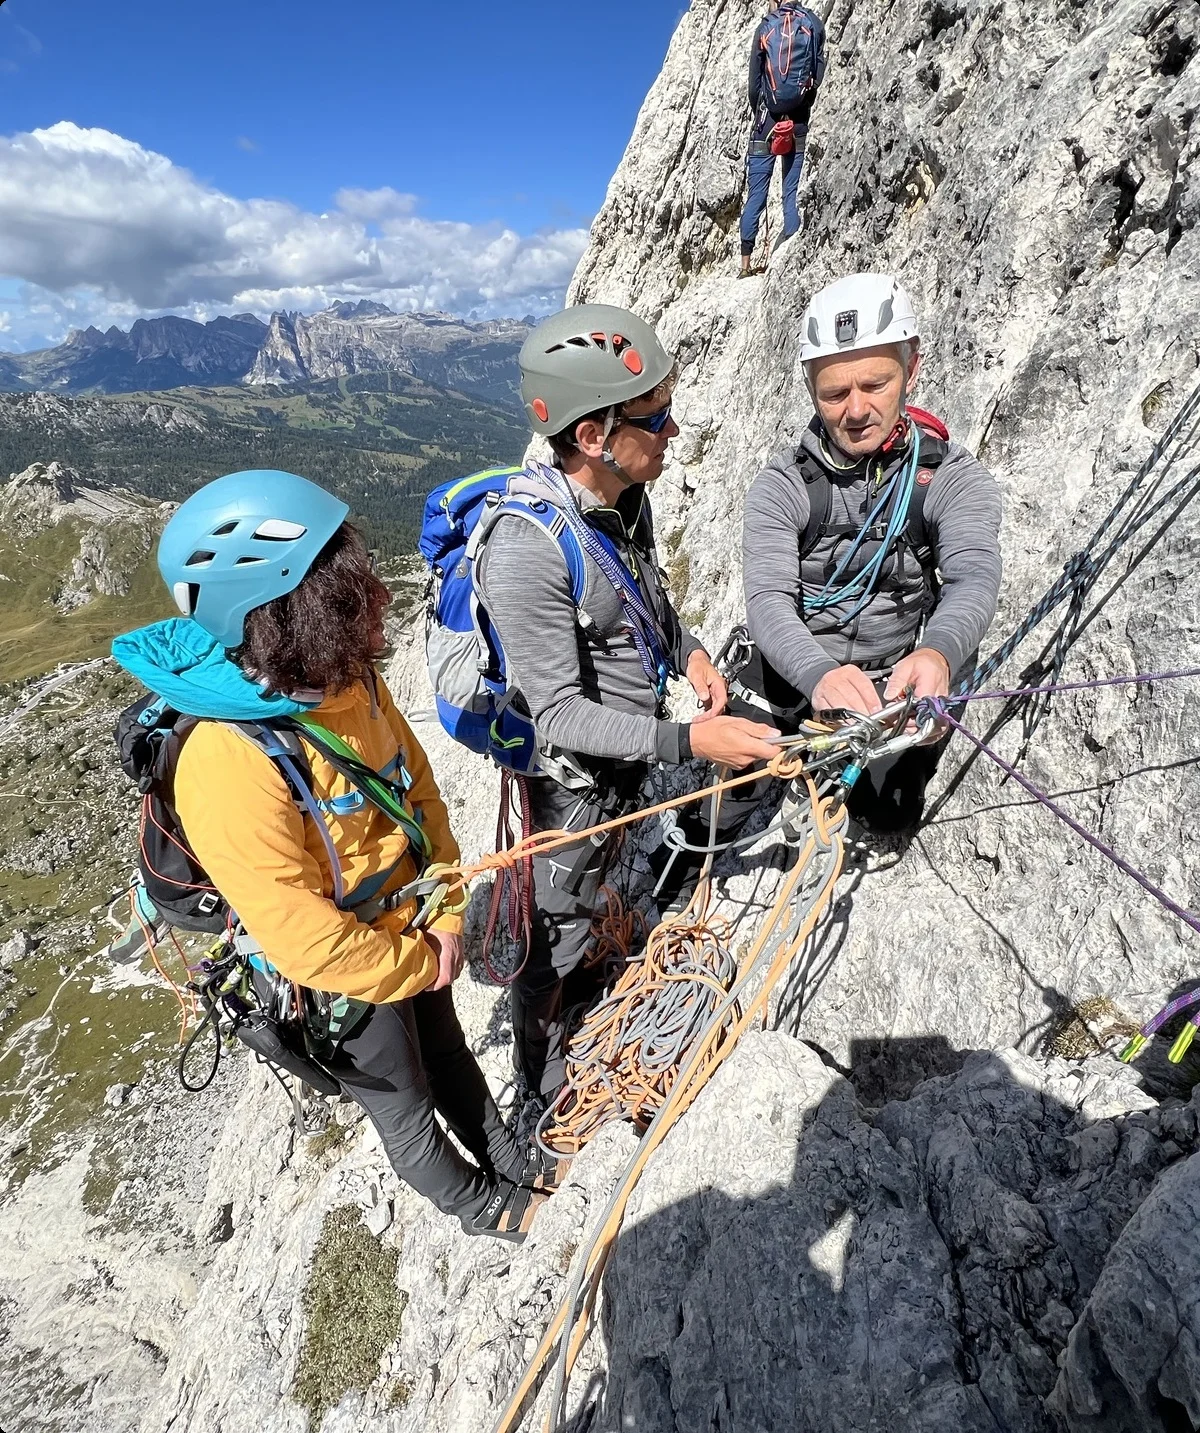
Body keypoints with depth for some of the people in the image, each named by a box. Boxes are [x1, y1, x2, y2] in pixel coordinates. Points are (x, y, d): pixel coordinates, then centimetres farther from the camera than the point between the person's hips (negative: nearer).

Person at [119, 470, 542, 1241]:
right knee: (405, 1103, 23)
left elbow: (419, 788, -4)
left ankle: (509, 1159, 57)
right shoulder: (228, 765, -37)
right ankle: (472, 1199, 53)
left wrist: (446, 916, -8)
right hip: (342, 982, -5)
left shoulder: (349, 678, -15)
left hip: (414, 940, 6)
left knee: (450, 1055, 30)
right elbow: (305, 938, -30)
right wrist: (414, 965, -14)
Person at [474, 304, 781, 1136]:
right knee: (557, 938, 13)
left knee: (593, 886, 32)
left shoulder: (625, 495, -7)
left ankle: (585, 949, 64)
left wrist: (686, 649, -5)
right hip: (575, 775, -7)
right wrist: (689, 741, -34)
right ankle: (539, 1111, 38)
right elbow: (561, 714, -29)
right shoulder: (526, 551, -34)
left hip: (633, 745, 7)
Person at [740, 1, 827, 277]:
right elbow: (819, 73, 2)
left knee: (755, 195, 0)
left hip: (767, 121, 0)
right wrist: (805, 105, 13)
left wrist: (756, 112, 14)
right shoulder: (813, 24, 5)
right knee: (792, 194, 2)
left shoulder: (764, 29, 4)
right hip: (798, 122, 1)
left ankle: (745, 264, -5)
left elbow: (754, 79, 2)